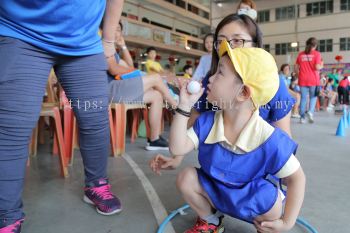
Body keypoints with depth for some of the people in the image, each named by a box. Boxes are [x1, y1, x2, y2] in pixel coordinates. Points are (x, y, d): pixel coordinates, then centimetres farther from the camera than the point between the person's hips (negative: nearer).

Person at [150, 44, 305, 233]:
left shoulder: (268, 139, -28)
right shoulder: (206, 122, -14)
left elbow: (296, 177, -18)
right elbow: (178, 148, -21)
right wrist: (184, 107, -25)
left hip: (252, 199, -3)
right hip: (214, 191, 4)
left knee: (272, 204, -31)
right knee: (185, 178, -13)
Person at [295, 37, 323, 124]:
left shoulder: (300, 54, 6)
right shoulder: (317, 54, -4)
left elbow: (296, 68, 6)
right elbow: (317, 67, -12)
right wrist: (321, 66, 9)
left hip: (303, 80, 2)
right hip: (313, 80, -2)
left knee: (303, 98, 7)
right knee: (313, 97, 13)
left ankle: (302, 117, 6)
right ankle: (310, 111, -9)